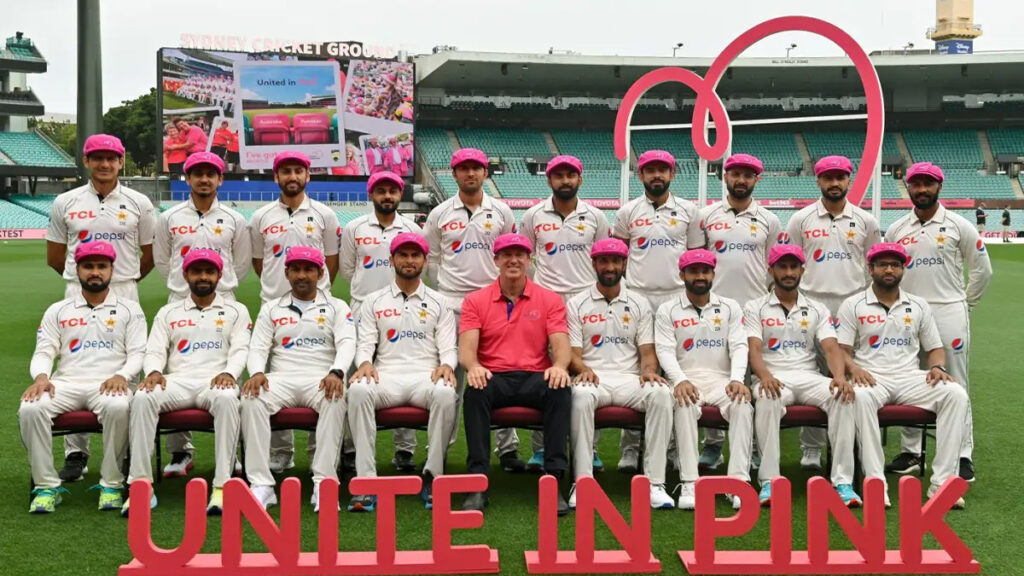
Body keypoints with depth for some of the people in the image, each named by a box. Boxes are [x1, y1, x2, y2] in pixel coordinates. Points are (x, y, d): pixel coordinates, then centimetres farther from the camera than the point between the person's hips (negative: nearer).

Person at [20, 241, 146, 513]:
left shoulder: (129, 309, 13)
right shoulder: (58, 311, 18)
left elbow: (138, 352, 5)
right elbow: (44, 352, 10)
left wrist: (122, 375, -17)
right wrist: (41, 376, -13)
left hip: (109, 385, -2)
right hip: (66, 383, 2)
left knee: (118, 407, -38)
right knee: (30, 408, -29)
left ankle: (111, 484, -23)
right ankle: (47, 485, -18)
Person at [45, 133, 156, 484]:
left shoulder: (138, 204, 5)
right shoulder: (65, 203, 7)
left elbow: (149, 257, 12)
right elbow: (54, 257, 13)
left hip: (124, 295, -1)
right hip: (78, 296, 1)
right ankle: (75, 454, 8)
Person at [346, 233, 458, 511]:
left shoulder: (438, 303, 17)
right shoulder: (374, 302, 17)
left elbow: (448, 347, 9)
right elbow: (365, 343, 9)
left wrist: (446, 366, -14)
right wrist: (365, 363, -14)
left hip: (426, 376, 0)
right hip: (386, 376, 0)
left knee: (445, 394, -37)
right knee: (358, 390, -35)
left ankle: (433, 475, -25)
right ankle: (366, 479, -33)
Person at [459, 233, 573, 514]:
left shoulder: (550, 300, 9)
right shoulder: (475, 301, 9)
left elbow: (561, 345, -1)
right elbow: (467, 347, -3)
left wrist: (560, 366, -26)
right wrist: (473, 366, -28)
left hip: (536, 378, 1)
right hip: (493, 378, 0)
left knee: (561, 390, -33)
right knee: (474, 391, -35)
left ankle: (553, 480, -29)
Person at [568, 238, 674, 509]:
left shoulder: (639, 304, 16)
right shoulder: (576, 305, 10)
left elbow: (647, 351, 10)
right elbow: (573, 353, 3)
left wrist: (649, 370, -13)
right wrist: (584, 370, -20)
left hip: (629, 378, 2)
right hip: (593, 378, -2)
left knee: (661, 393, -31)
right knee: (580, 395, -38)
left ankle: (654, 482, -30)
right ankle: (582, 482, -35)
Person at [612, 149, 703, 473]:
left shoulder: (687, 211, 10)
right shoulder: (628, 212, 9)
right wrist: (619, 284, 3)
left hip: (677, 298, 1)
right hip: (638, 298, 0)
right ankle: (630, 446, 3)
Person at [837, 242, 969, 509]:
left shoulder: (919, 306, 17)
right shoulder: (853, 305, 7)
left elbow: (934, 348, 19)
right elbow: (841, 349, 1)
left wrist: (938, 366, -4)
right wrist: (854, 368, -21)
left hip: (910, 378, 3)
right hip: (871, 378, -3)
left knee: (956, 394, -25)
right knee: (861, 397, -40)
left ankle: (942, 482, -26)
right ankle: (875, 483, -38)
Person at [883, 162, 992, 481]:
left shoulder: (958, 225, 0)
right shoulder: (896, 230, 7)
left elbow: (982, 269, 5)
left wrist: (965, 304, 6)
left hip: (948, 314, -3)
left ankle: (963, 455, 6)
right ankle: (911, 452, 16)